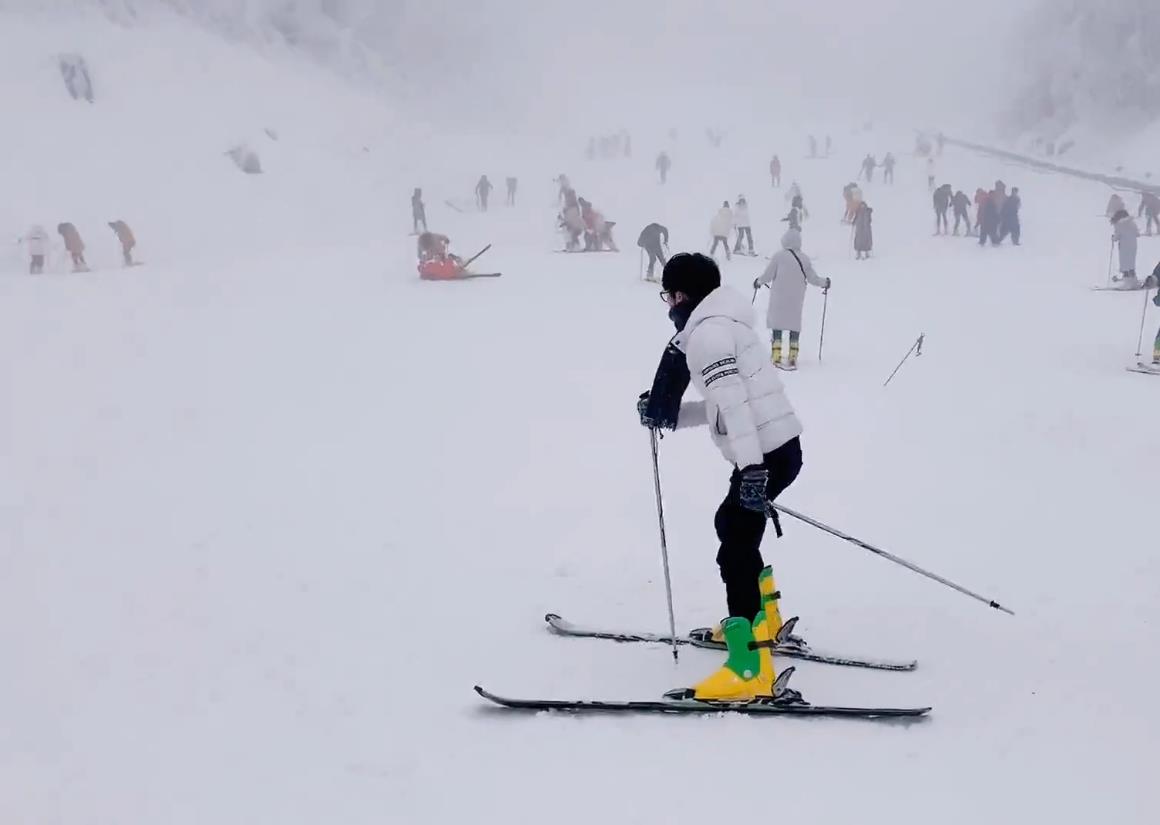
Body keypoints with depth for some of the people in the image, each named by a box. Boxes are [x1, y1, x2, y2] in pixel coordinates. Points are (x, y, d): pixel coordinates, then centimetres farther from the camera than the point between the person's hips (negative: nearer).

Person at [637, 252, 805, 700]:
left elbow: (733, 400, -23)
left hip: (766, 454, -11)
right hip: (776, 446, 11)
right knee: (731, 524, 28)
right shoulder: (719, 324, 21)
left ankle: (750, 670, -15)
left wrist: (752, 468, -30)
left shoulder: (706, 331, -11)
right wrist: (667, 415, 14)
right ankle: (760, 620, 43)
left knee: (735, 550, -12)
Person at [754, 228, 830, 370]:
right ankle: (793, 357, 6)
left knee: (776, 322, 5)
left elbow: (768, 275, -6)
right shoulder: (804, 258, -1)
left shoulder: (778, 256, -9)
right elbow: (812, 278, 3)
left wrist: (759, 282, 14)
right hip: (797, 299, 2)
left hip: (779, 298, -2)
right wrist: (824, 283, 23)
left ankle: (776, 356, 0)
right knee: (795, 325, 9)